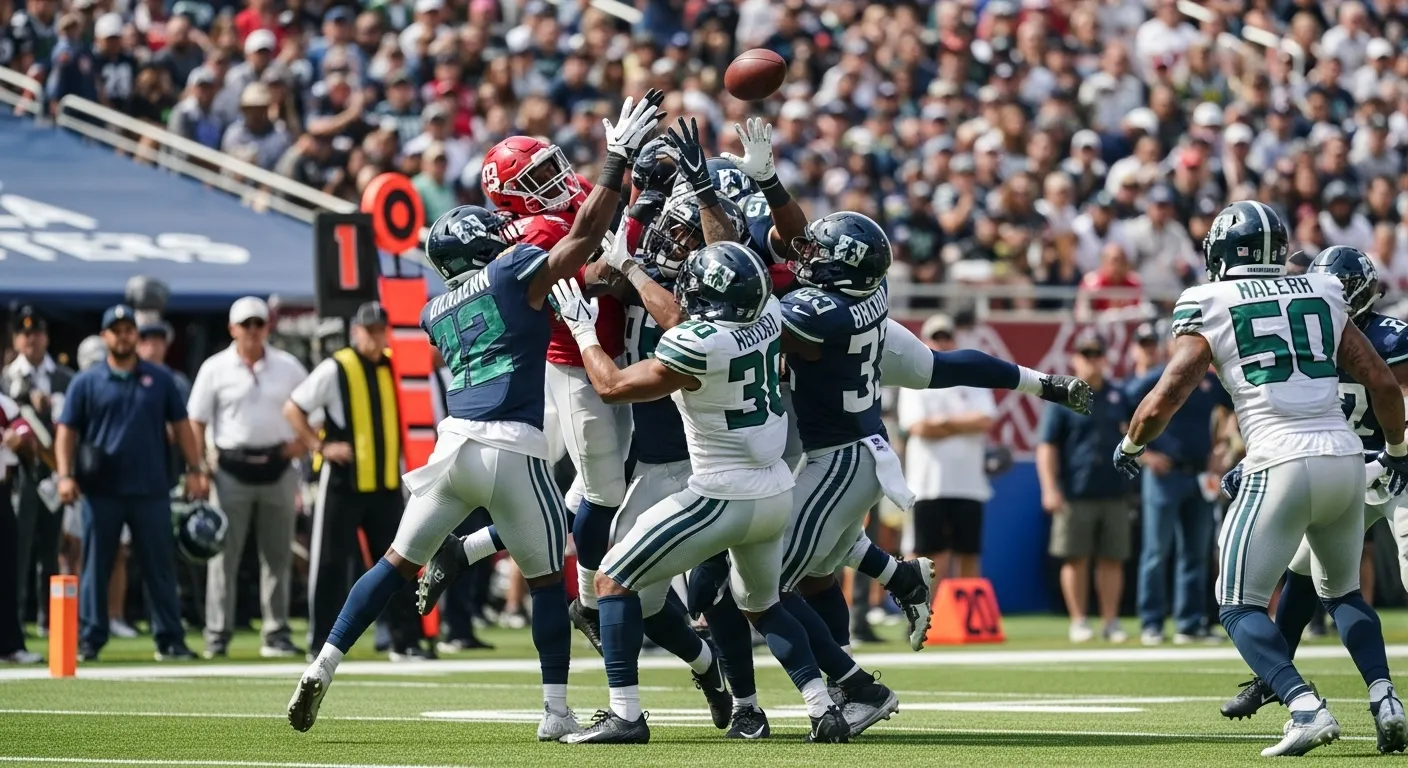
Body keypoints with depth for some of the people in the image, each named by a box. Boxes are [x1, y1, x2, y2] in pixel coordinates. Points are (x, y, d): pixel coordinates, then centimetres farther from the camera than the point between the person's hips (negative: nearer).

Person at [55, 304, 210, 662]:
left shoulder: (159, 379, 9)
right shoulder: (86, 383, 5)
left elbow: (180, 426, 11)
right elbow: (67, 431, 3)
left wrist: (196, 470, 1)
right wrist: (65, 475, -10)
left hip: (150, 488, 1)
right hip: (101, 491, -1)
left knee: (160, 566, 3)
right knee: (95, 567, 2)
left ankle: (170, 639, 7)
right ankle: (89, 640, 6)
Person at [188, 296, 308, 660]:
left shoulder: (287, 367, 7)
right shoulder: (215, 369, 1)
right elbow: (197, 422, 0)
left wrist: (303, 441, -2)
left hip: (277, 466, 2)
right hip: (232, 469, -2)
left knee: (277, 555, 6)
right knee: (224, 554, -3)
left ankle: (276, 634, 12)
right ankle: (217, 634, -1)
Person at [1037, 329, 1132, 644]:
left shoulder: (1118, 396, 11)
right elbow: (1047, 446, -4)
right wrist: (1050, 489, -13)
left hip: (1113, 492, 4)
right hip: (1075, 496, -4)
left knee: (1112, 559, 4)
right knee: (1076, 559, 0)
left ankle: (1111, 622, 8)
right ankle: (1078, 621, 6)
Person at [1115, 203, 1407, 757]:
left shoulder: (1210, 307, 2)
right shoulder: (1322, 296, 14)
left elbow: (1161, 403, -2)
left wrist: (1129, 446, 18)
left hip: (1281, 465, -5)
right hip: (1345, 457, 5)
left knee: (1240, 606, 4)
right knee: (1342, 590, 25)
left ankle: (1306, 708, -18)